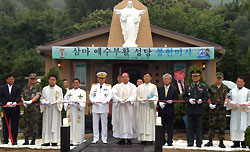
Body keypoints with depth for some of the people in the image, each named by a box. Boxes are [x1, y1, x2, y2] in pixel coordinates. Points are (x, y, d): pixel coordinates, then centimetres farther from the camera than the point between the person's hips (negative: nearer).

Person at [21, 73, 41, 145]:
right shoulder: (25, 87, 16)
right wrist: (24, 101, -7)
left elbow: (37, 95, -13)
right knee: (26, 123, 3)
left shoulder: (38, 87, 3)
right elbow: (22, 96, 14)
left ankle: (33, 140, 3)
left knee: (34, 123, -3)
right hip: (26, 107, 4)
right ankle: (26, 140, 7)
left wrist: (31, 101, -28)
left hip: (35, 107, -4)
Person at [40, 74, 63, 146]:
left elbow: (60, 99, -1)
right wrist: (45, 102, -10)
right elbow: (42, 98, 11)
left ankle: (54, 141, -5)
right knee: (46, 125, 0)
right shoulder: (45, 89, 13)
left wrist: (55, 102, -20)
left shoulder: (59, 89, 6)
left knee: (55, 124, -5)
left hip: (55, 109, -2)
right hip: (46, 109, 2)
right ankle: (47, 141, 3)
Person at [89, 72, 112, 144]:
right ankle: (95, 138, 10)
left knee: (104, 123, 1)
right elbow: (91, 95, 11)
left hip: (104, 106, -2)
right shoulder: (94, 86, 14)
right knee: (95, 123, 3)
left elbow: (109, 95, -2)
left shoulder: (108, 86, 8)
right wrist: (94, 101, -8)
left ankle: (104, 139, 7)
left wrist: (105, 101, -19)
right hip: (95, 107, 2)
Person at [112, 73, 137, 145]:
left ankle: (129, 138, 1)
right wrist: (119, 100, -17)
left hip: (129, 106, -2)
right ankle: (122, 138, 4)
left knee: (129, 122, -4)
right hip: (120, 106, 2)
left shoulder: (132, 86, 7)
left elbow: (134, 95, -5)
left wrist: (128, 100, -23)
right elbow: (114, 94, 1)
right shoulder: (118, 86, 13)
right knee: (121, 122, 0)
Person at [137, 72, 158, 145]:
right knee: (142, 122, -1)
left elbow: (156, 96, 2)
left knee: (150, 122, -7)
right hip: (142, 106, 3)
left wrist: (151, 99, -17)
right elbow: (137, 96, 11)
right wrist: (140, 100, -10)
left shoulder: (153, 86, 8)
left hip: (150, 106, -3)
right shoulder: (140, 87, 15)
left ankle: (150, 139, -7)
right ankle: (143, 139, 1)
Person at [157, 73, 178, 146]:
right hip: (161, 110, 1)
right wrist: (159, 103, -13)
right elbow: (157, 98, 6)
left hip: (170, 110, -1)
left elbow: (176, 99, 0)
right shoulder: (159, 89, 10)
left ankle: (169, 141, 7)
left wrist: (171, 101, -19)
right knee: (161, 127, 5)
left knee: (170, 127, 2)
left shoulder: (174, 89, 6)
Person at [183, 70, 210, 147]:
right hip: (190, 109, 1)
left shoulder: (203, 87, 7)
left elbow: (207, 97, 5)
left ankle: (199, 142, 8)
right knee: (190, 126, 3)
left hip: (199, 109, -1)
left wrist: (201, 100, -13)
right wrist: (189, 100, -9)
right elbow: (184, 96, 10)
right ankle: (190, 142, 9)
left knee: (199, 126, 2)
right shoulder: (187, 86, 11)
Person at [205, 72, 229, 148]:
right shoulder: (212, 87, 9)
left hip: (222, 109, 0)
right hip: (213, 108, 1)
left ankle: (221, 142, 8)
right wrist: (210, 104, -5)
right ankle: (210, 141, 9)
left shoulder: (225, 88, 7)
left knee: (222, 125, 1)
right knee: (211, 125, 2)